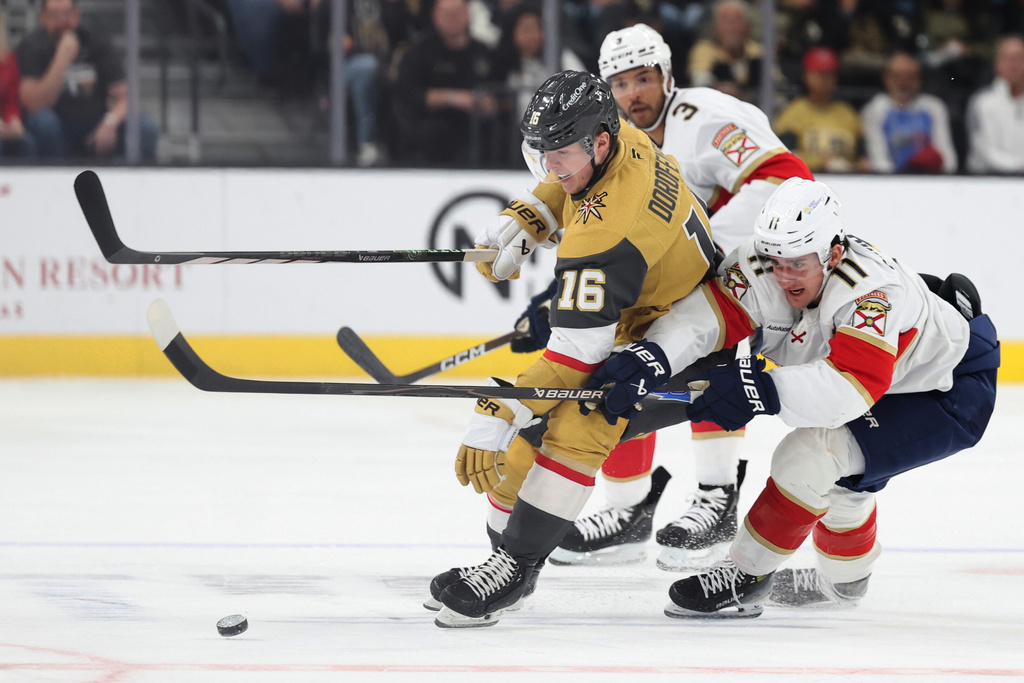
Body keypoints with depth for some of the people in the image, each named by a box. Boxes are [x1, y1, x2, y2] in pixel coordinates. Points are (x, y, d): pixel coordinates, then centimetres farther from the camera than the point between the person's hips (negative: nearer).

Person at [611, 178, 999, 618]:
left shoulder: (873, 292, -39)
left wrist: (765, 390, -61)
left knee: (811, 453, -23)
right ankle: (843, 579, 54)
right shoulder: (765, 266, -18)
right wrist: (654, 355, -46)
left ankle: (747, 579, -13)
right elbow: (708, 311, -28)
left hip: (952, 397, -9)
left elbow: (852, 386, -50)